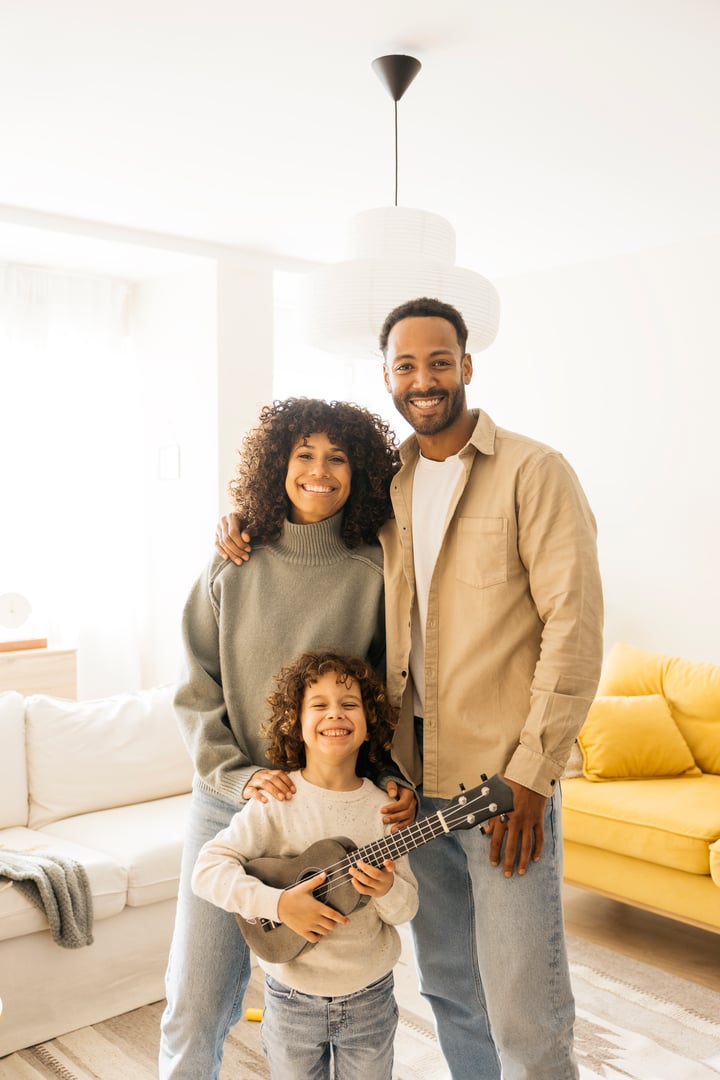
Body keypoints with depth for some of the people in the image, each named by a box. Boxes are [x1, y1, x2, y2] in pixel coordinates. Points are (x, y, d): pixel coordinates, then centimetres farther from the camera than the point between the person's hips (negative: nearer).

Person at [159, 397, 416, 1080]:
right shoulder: (232, 571, 2)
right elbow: (197, 692, 4)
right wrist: (236, 774, -9)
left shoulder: (374, 575, -1)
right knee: (193, 1015, 6)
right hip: (228, 805, 1)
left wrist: (399, 781, -10)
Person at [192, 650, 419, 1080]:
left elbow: (408, 907, -3)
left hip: (370, 997, 2)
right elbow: (208, 869, -18)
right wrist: (279, 903, -27)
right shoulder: (277, 801, -14)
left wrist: (387, 890, -25)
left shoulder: (382, 808, -7)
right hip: (294, 996, -1)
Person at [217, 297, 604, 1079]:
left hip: (506, 776, -5)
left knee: (524, 1009, 0)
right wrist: (250, 520, 3)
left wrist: (532, 774, -16)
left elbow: (575, 626, -12)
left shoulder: (533, 473, -7)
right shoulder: (384, 485, 9)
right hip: (411, 775, 5)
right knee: (446, 984, 19)